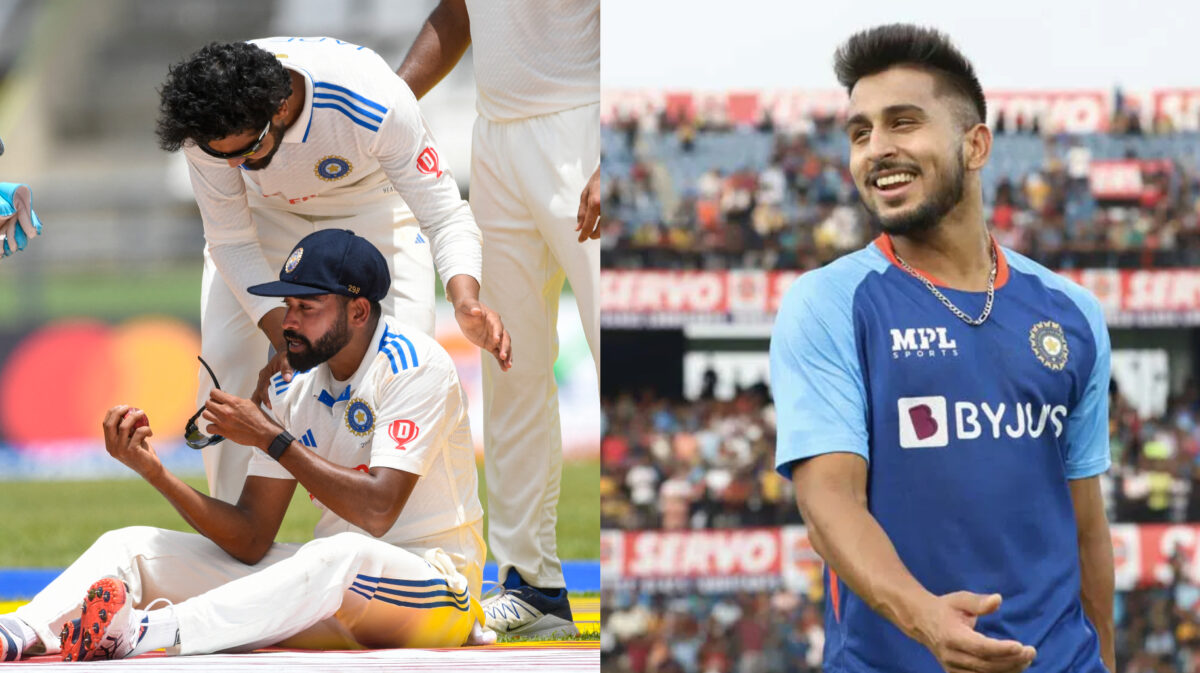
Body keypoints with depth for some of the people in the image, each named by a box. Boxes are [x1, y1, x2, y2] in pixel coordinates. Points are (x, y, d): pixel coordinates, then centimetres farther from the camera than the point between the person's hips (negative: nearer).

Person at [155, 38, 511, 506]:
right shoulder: (210, 124, -34)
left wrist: (465, 301, -54)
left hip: (369, 202, -2)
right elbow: (230, 240, -22)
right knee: (224, 361, -13)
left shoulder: (375, 104, -42)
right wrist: (283, 336, -35)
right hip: (267, 212, 2)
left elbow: (445, 215, -34)